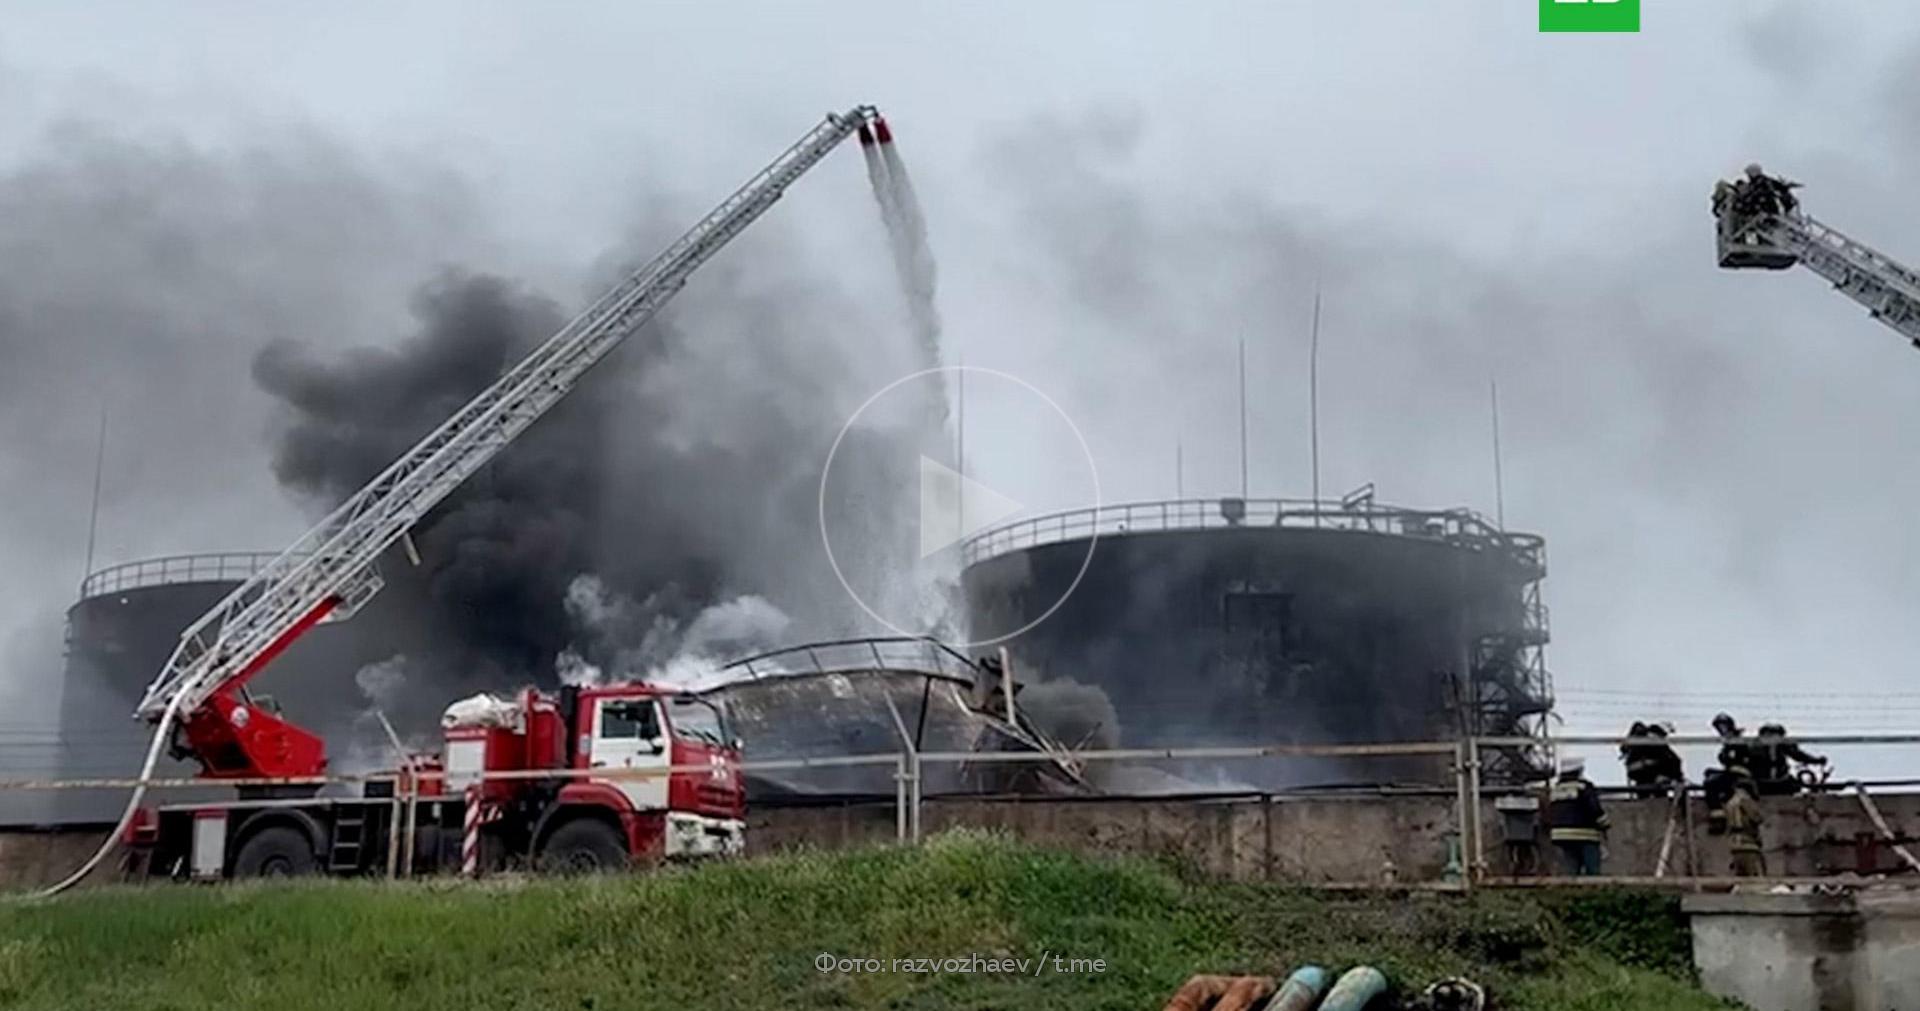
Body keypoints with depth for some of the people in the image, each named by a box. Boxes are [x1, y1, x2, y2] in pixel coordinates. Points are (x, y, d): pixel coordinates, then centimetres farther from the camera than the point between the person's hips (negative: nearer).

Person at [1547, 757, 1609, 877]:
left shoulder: (1555, 790, 14)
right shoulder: (1583, 787, -8)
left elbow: (1549, 816, 18)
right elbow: (1596, 810, -13)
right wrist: (1604, 827, -1)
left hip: (1560, 835, 7)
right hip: (1585, 835, -7)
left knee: (1573, 869, 8)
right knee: (1592, 871, -6)